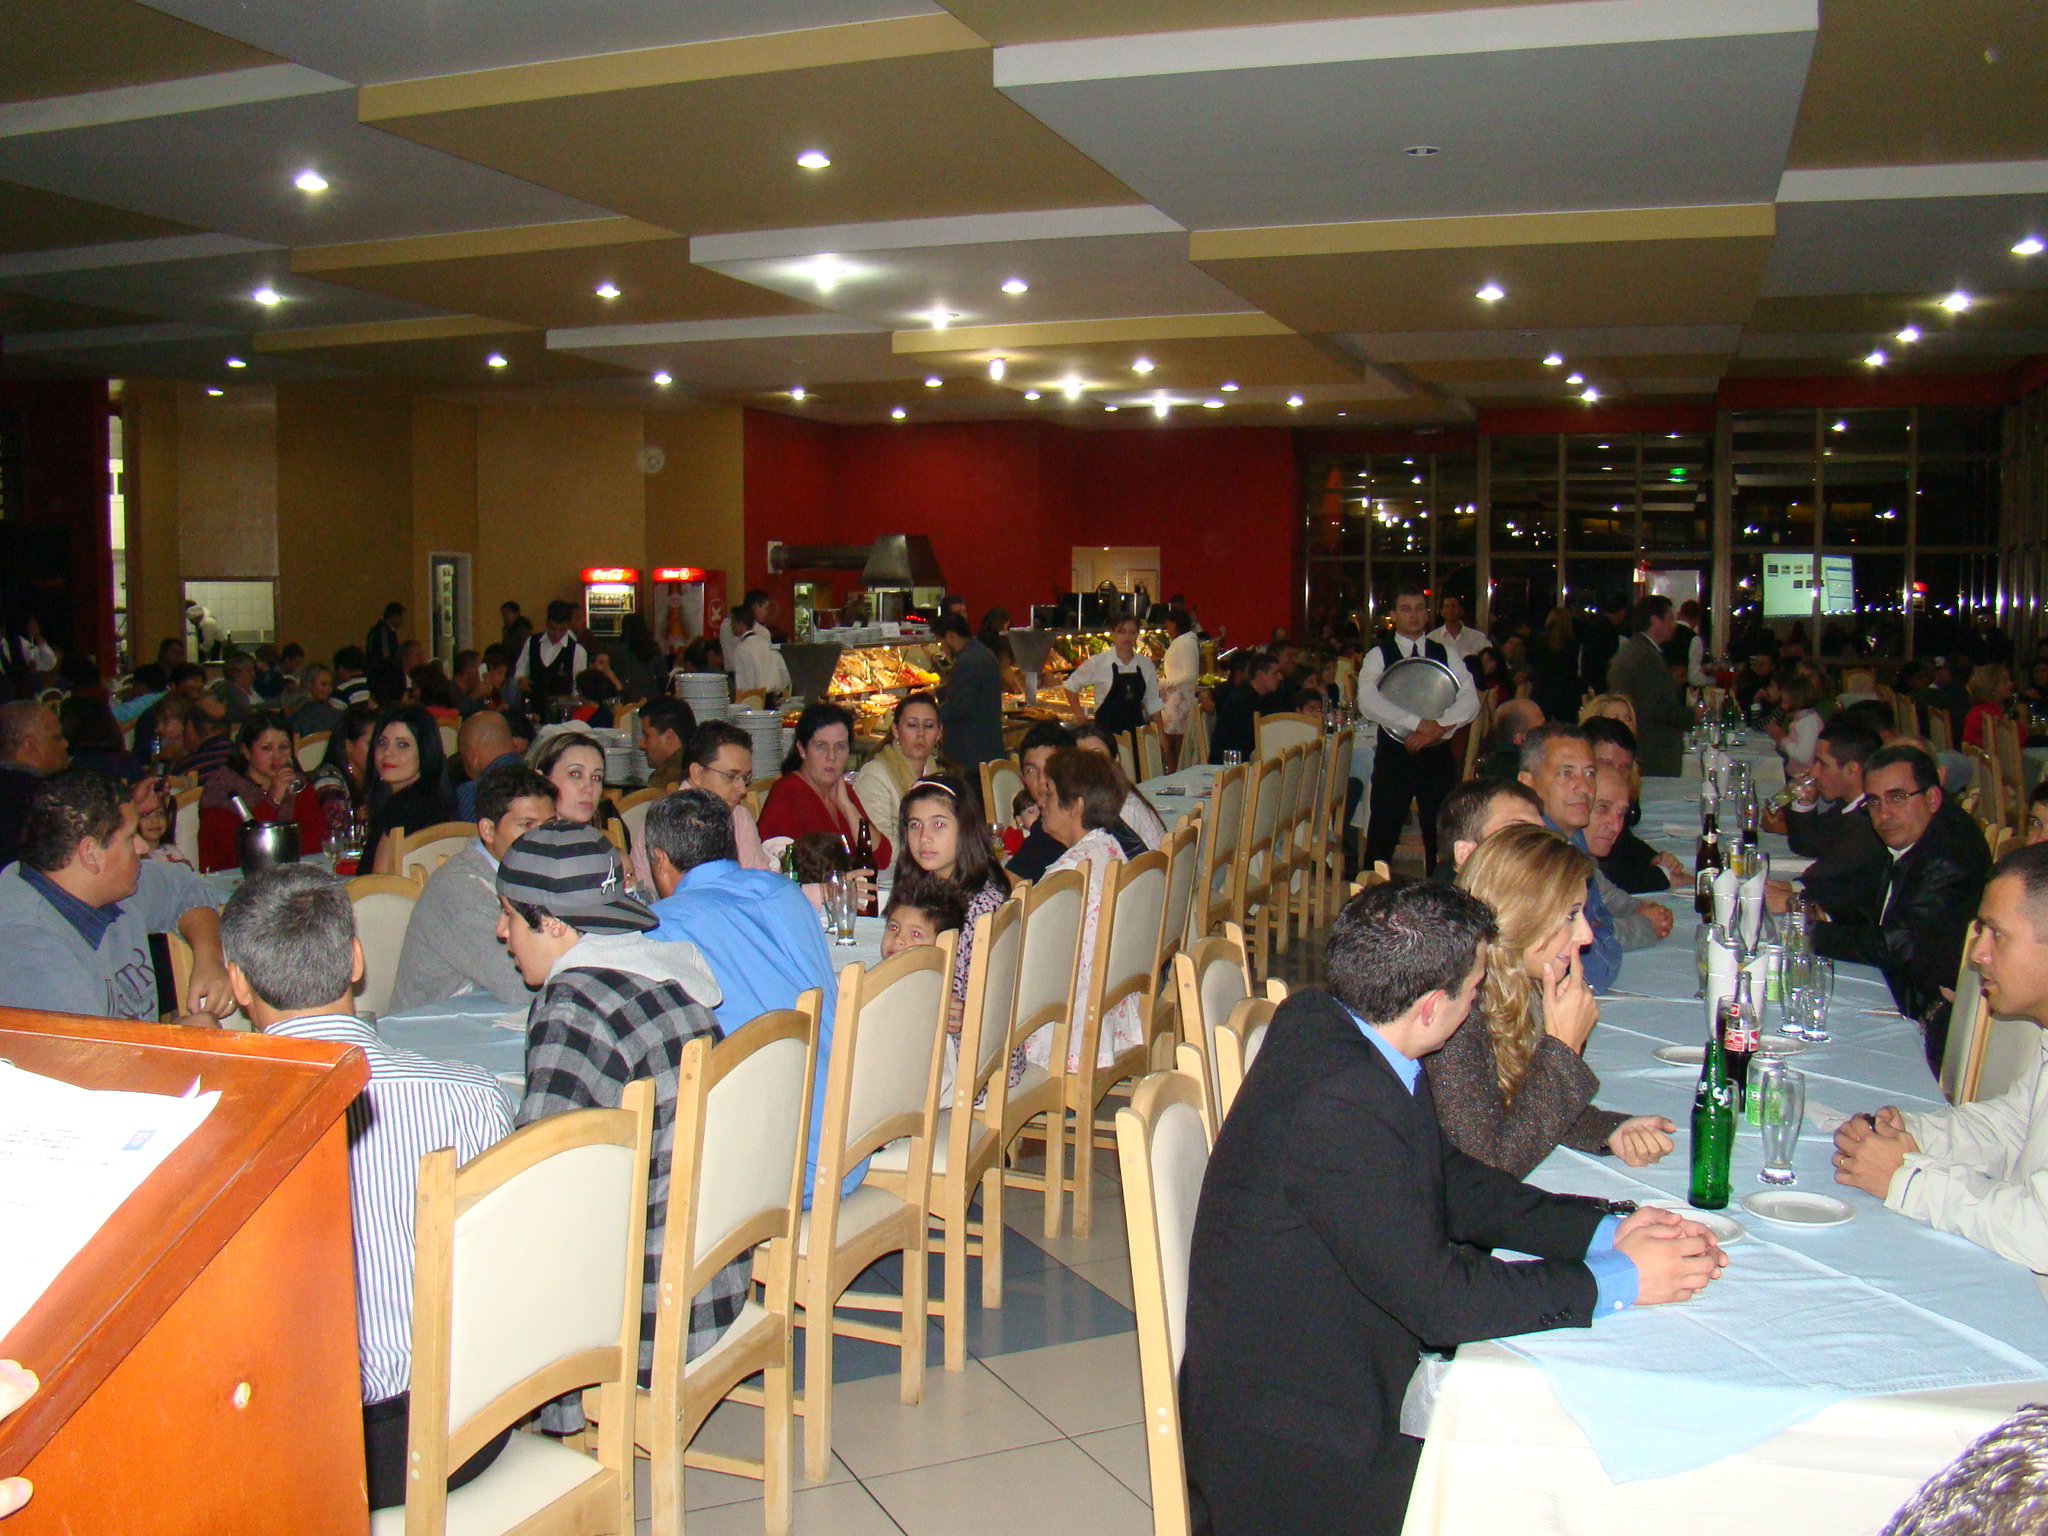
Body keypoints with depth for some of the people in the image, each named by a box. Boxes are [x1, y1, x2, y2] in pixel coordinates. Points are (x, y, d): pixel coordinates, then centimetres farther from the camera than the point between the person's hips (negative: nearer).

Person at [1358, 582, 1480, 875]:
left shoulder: (1446, 655, 8)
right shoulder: (1379, 655, 0)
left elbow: (1470, 700, -5)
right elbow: (1368, 702, -18)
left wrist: (1437, 728, -20)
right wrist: (1420, 723, -24)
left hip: (1438, 755, 2)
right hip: (1394, 756, -2)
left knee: (1441, 837, 6)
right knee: (1382, 837, 0)